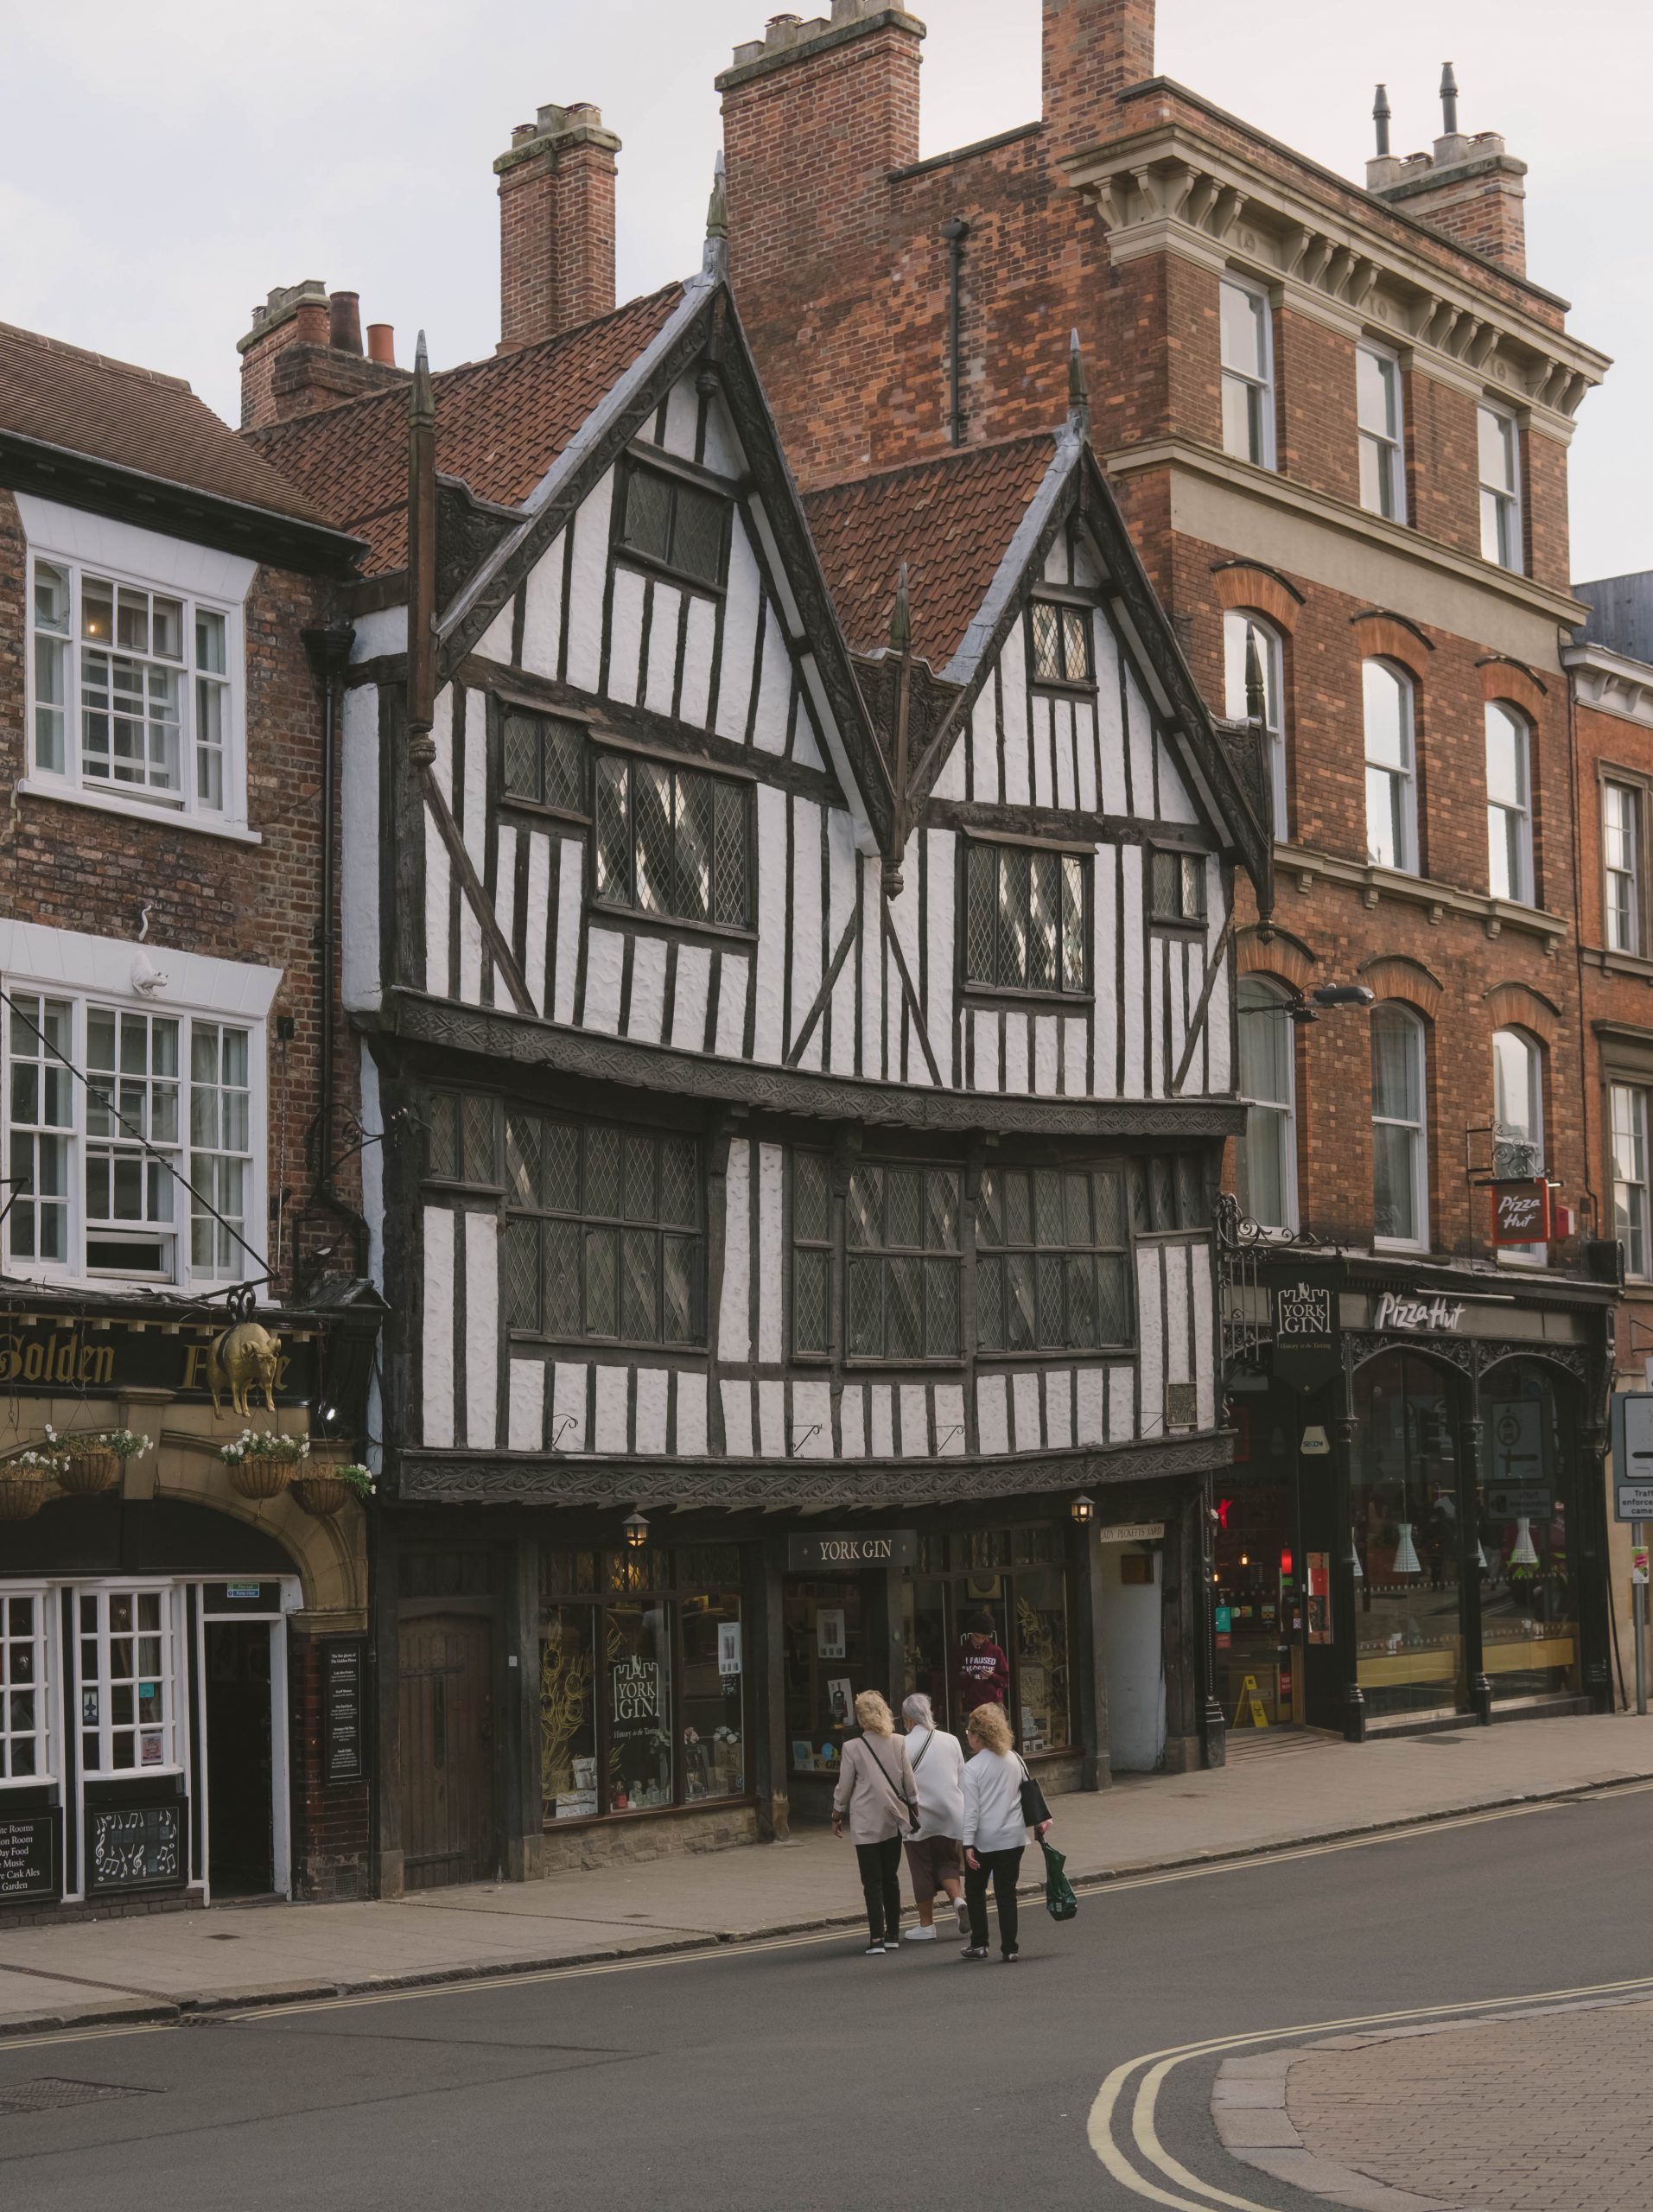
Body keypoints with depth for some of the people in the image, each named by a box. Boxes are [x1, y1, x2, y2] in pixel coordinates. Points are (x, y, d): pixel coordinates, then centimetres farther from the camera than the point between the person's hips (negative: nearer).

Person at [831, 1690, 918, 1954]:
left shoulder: (852, 1747, -10)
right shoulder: (898, 1743, -1)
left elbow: (844, 1787, -3)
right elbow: (910, 1783, 5)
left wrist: (836, 1817, 11)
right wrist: (914, 1807, 20)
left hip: (866, 1822, -4)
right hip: (893, 1818, 4)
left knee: (872, 1881, -2)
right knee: (891, 1877, 15)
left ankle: (877, 1938, -10)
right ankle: (893, 1934, 19)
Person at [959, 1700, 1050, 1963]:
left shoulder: (973, 1768, -11)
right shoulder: (1015, 1760, 4)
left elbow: (971, 1809, -13)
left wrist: (968, 1845, -12)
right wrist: (1040, 1819, 22)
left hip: (983, 1840, -4)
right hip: (1013, 1837, 4)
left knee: (975, 1891, 13)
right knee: (1006, 1893, 7)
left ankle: (978, 1944, 15)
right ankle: (1009, 1948, 4)